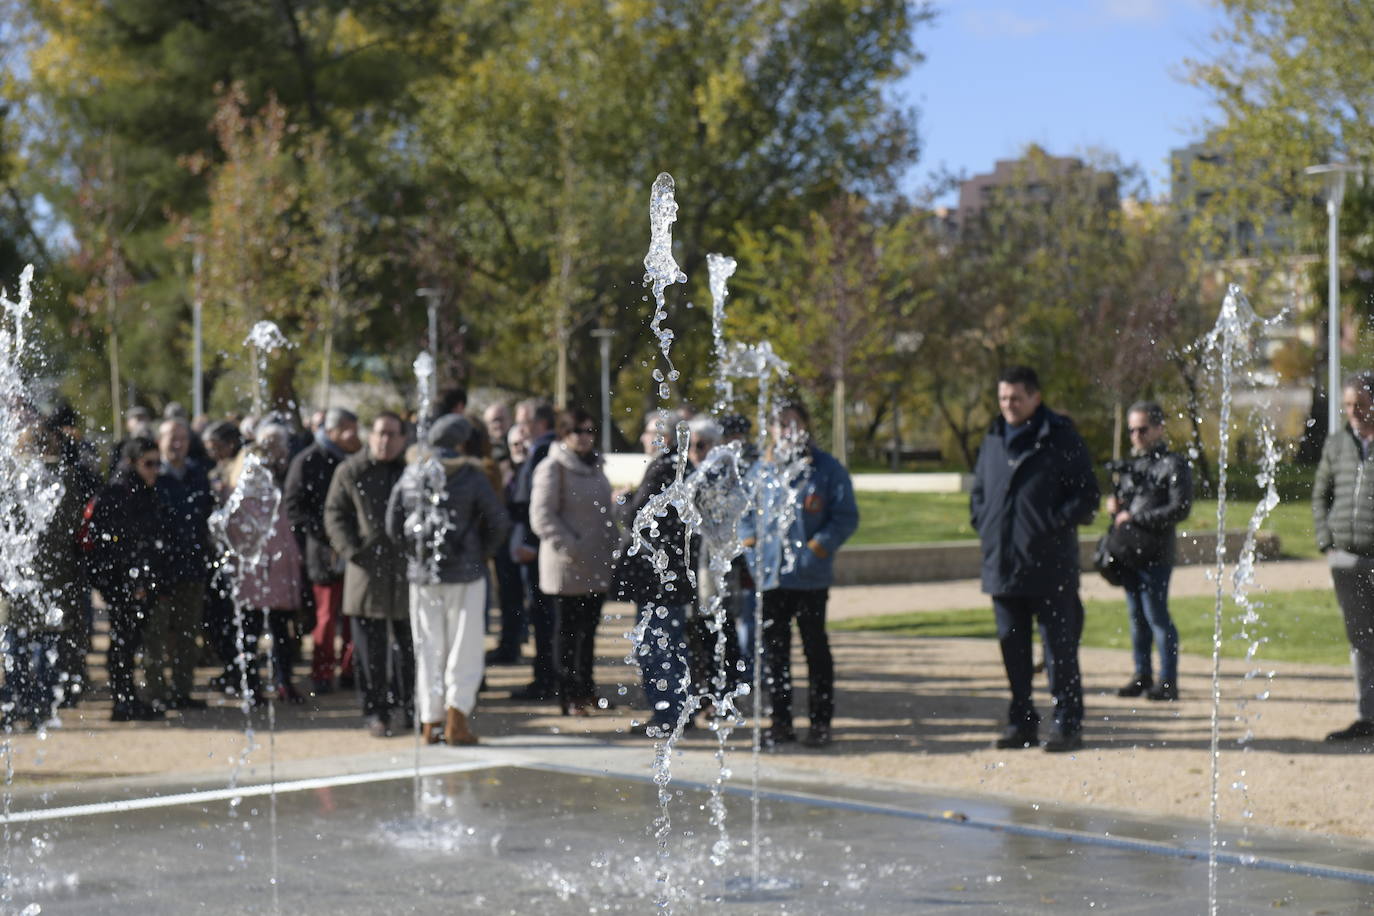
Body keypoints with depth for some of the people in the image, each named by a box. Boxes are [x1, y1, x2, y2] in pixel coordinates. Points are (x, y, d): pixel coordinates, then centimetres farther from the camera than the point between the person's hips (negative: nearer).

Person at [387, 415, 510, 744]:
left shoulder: (410, 475, 3)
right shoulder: (471, 476, -8)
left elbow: (393, 526, 4)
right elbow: (499, 523, -10)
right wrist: (481, 553, 5)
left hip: (422, 574, 3)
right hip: (465, 573, -3)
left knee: (428, 648, 9)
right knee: (465, 646, 3)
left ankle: (429, 722, 10)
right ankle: (456, 717, -7)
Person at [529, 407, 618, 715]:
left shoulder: (595, 467, 16)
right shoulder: (552, 469, -8)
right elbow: (542, 516, -14)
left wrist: (612, 545, 13)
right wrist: (570, 547, -20)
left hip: (597, 566, 7)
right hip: (567, 567, -7)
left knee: (589, 629, 13)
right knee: (569, 631, -1)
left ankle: (585, 688, 23)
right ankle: (570, 695, 5)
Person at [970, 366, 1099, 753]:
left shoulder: (1062, 439, -3)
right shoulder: (993, 441, 14)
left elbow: (1086, 495, -4)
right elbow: (978, 492, 24)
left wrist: (1055, 525, -13)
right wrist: (984, 525, 7)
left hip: (1050, 565, -6)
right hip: (1002, 563, 6)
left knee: (1060, 648, -1)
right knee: (1012, 648, 10)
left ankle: (1068, 724, 5)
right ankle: (1021, 722, 19)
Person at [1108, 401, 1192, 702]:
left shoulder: (1173, 465, -5)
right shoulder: (1131, 463, 18)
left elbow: (1179, 509, -13)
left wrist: (1136, 518, -16)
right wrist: (1113, 503, 5)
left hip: (1155, 554, -7)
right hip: (1128, 550, 7)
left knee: (1157, 616, -7)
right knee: (1137, 616, 12)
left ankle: (1168, 681, -3)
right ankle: (1142, 675, 20)